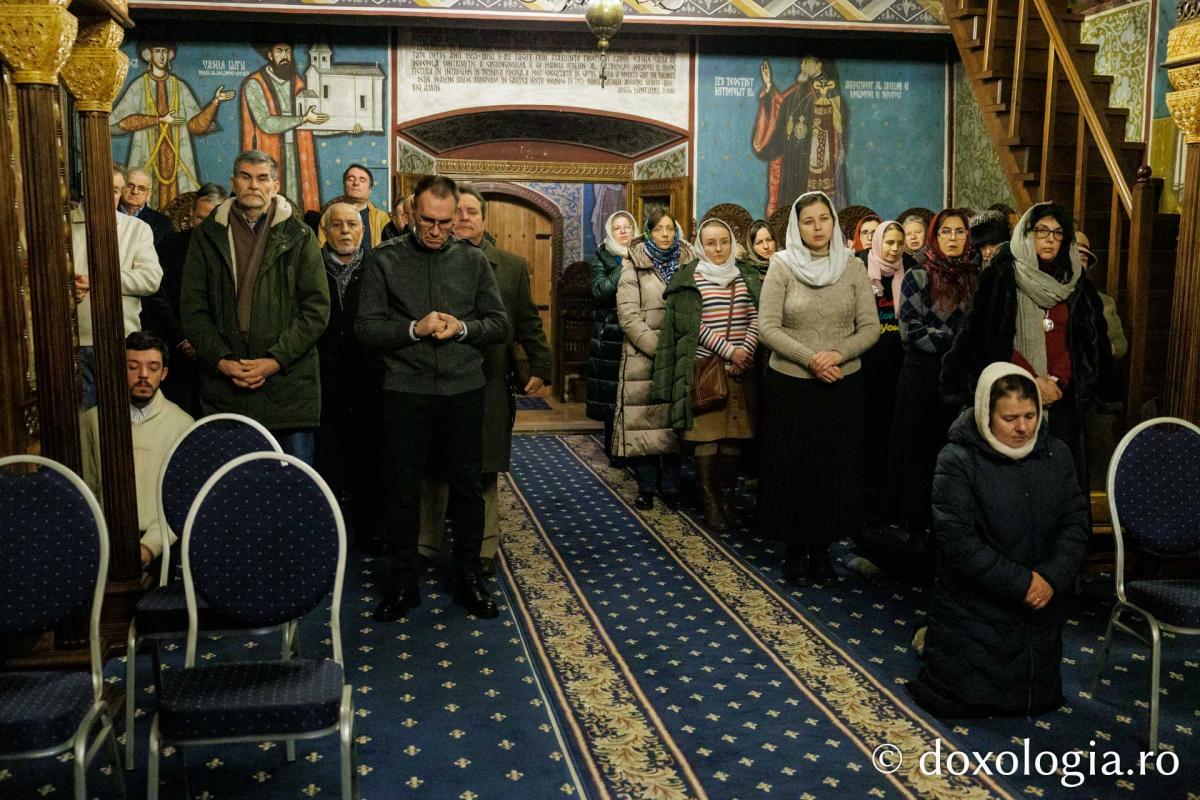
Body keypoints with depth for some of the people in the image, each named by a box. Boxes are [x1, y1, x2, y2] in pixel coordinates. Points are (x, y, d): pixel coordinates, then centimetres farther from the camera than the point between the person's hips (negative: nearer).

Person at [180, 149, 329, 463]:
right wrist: (221, 360, -7)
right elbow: (192, 308, 6)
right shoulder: (207, 236, 9)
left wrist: (277, 360, -10)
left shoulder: (298, 236, 5)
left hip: (289, 382, -1)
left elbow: (317, 308, -1)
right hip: (225, 384, 2)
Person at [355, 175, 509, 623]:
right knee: (404, 487, 5)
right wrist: (415, 329, -17)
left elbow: (500, 325, 6)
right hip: (405, 389, -1)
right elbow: (366, 328, -3)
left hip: (464, 388, 2)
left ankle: (468, 577, 21)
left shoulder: (473, 261, 7)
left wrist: (462, 328, -12)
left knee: (468, 484, 7)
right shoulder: (385, 259, 2)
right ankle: (404, 581, 19)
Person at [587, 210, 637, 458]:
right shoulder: (602, 257, 3)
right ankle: (613, 445, 10)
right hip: (610, 333, -2)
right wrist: (623, 269, -11)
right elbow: (599, 291, -12)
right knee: (612, 389, -1)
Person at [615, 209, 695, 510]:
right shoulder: (634, 267, 1)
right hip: (642, 358, -2)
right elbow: (628, 316, -8)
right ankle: (646, 487, 10)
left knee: (673, 420, 5)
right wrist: (659, 348, -15)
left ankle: (670, 486, 14)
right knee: (644, 420, -1)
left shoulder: (688, 264, 8)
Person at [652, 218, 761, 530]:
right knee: (707, 437, -2)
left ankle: (726, 495, 20)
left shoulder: (746, 277, 11)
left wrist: (746, 351, -9)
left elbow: (756, 318, 6)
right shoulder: (690, 279, 0)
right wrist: (729, 350, -13)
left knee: (734, 436, 5)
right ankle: (710, 501, 11)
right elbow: (695, 325, -7)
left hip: (741, 369, 3)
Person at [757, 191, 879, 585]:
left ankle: (821, 547, 23)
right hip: (790, 385, -2)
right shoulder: (782, 266, -3)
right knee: (793, 467, 5)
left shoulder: (853, 267, 2)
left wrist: (838, 354, -16)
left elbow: (870, 327, 1)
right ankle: (796, 550, 20)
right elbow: (767, 326, -8)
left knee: (837, 468, 7)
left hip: (844, 385, 2)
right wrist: (810, 358, -18)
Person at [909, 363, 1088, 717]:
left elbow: (1076, 522, -1)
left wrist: (1052, 578, -17)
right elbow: (958, 540, -21)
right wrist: (1020, 583, -22)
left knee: (1039, 699, 15)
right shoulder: (957, 461, -17)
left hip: (1040, 606, 5)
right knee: (962, 700, -1)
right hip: (974, 605, -5)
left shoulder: (1055, 454, 0)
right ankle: (932, 641, 29)